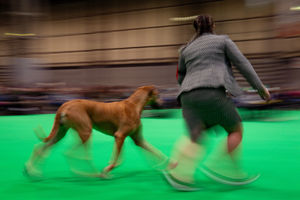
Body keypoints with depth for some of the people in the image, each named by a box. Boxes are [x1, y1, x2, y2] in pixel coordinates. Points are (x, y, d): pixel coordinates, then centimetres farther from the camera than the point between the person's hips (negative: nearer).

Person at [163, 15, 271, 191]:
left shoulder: (187, 49, 26)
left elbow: (180, 77, 33)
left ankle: (181, 174, -15)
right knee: (236, 129, 10)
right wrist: (260, 87, 13)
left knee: (196, 137, 4)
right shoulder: (223, 40, 15)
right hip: (212, 92, -5)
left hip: (188, 95, 5)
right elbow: (243, 64, 10)